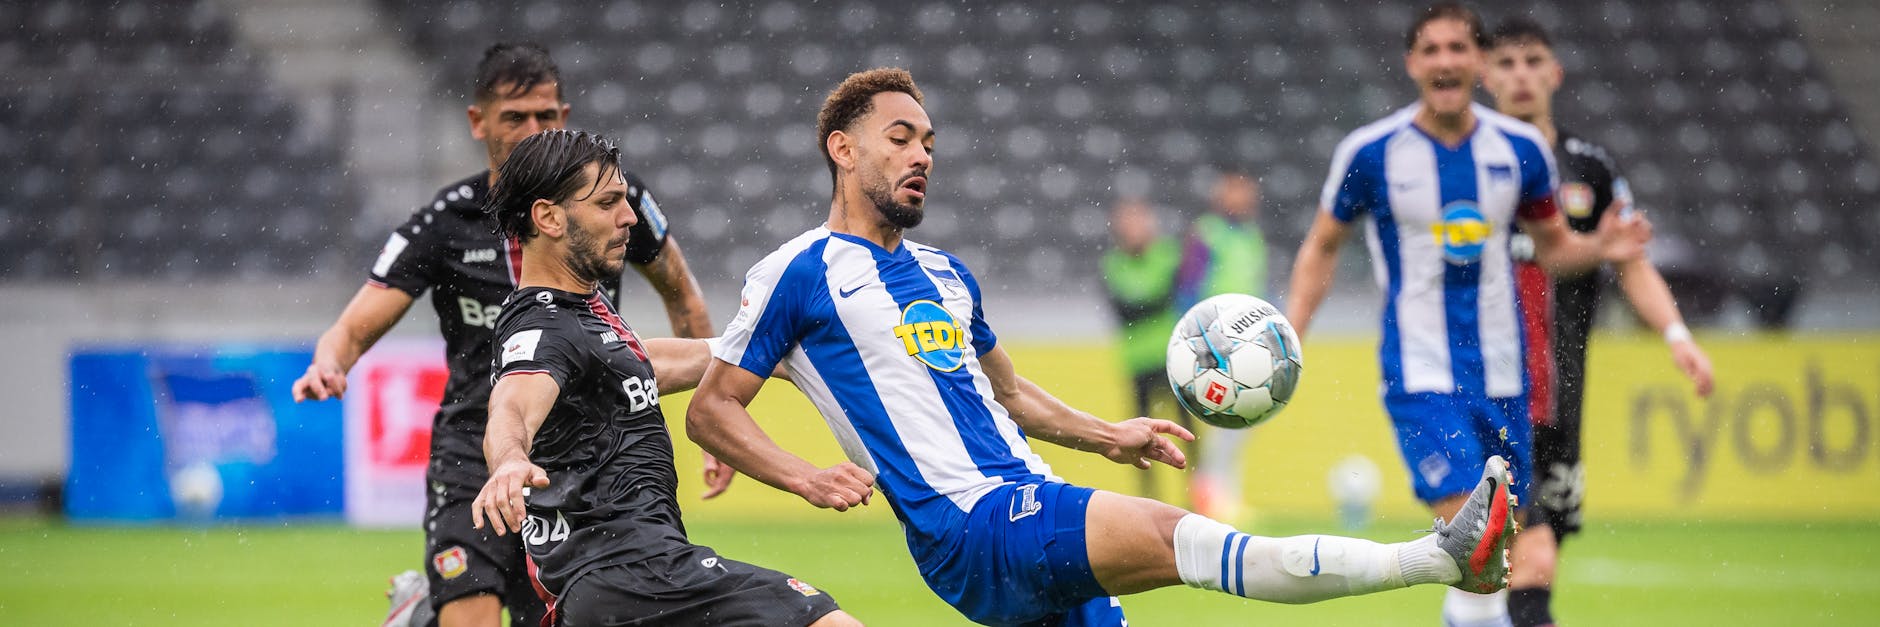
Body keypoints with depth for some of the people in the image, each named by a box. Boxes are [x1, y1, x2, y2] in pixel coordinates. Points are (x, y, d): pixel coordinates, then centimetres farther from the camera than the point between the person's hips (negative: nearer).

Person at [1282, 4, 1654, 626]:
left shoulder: (1520, 149, 1)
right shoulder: (1369, 153, -6)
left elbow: (1552, 247, 14)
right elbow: (1322, 248, 7)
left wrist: (1601, 247, -8)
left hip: (1500, 370, 4)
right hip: (1419, 371, -4)